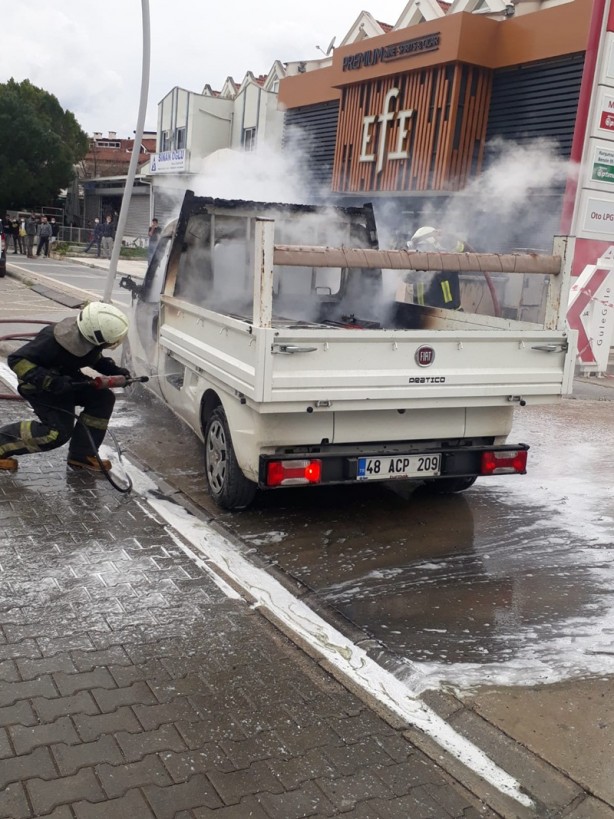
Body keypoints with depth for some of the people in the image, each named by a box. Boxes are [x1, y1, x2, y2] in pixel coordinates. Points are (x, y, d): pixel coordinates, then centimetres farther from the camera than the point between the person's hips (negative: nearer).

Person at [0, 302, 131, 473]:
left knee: (103, 397, -7)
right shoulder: (55, 341, -38)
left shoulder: (88, 336, -15)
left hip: (65, 379, 8)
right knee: (59, 431, -16)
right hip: (40, 386, -8)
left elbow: (95, 359, 8)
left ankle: (82, 454, 2)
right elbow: (17, 360, -33)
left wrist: (114, 370, -10)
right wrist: (51, 382, -39)